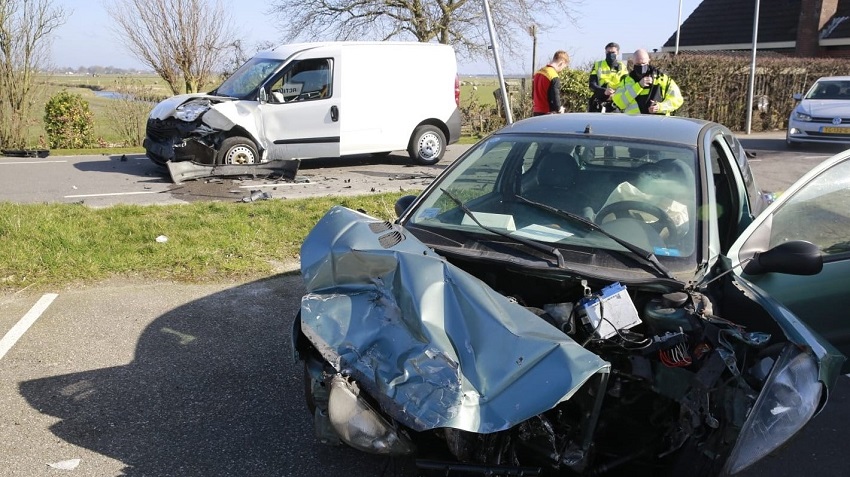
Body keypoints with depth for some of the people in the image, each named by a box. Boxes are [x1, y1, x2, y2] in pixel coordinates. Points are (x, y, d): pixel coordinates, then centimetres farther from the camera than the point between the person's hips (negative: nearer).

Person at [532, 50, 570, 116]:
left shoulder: (538, 73, 10)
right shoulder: (554, 78, -16)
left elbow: (533, 94, 18)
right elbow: (555, 99, -18)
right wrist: (559, 109, 0)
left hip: (536, 112, 8)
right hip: (546, 114, -8)